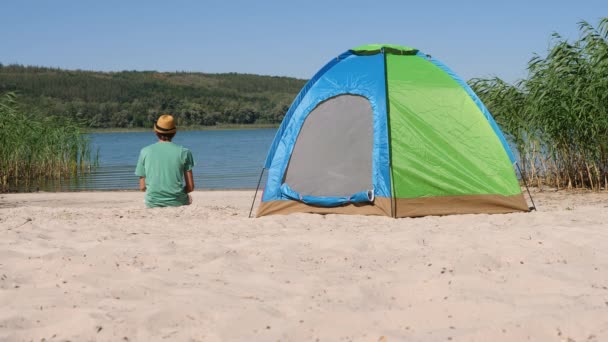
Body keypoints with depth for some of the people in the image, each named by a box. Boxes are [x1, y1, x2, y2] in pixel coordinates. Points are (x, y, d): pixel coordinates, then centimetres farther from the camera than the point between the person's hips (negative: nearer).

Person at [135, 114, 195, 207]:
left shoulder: (145, 152, 1)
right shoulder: (183, 152, -2)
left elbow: (142, 187, 1)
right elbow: (190, 187, -3)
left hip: (152, 203, 1)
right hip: (177, 202, -1)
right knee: (188, 198, 28)